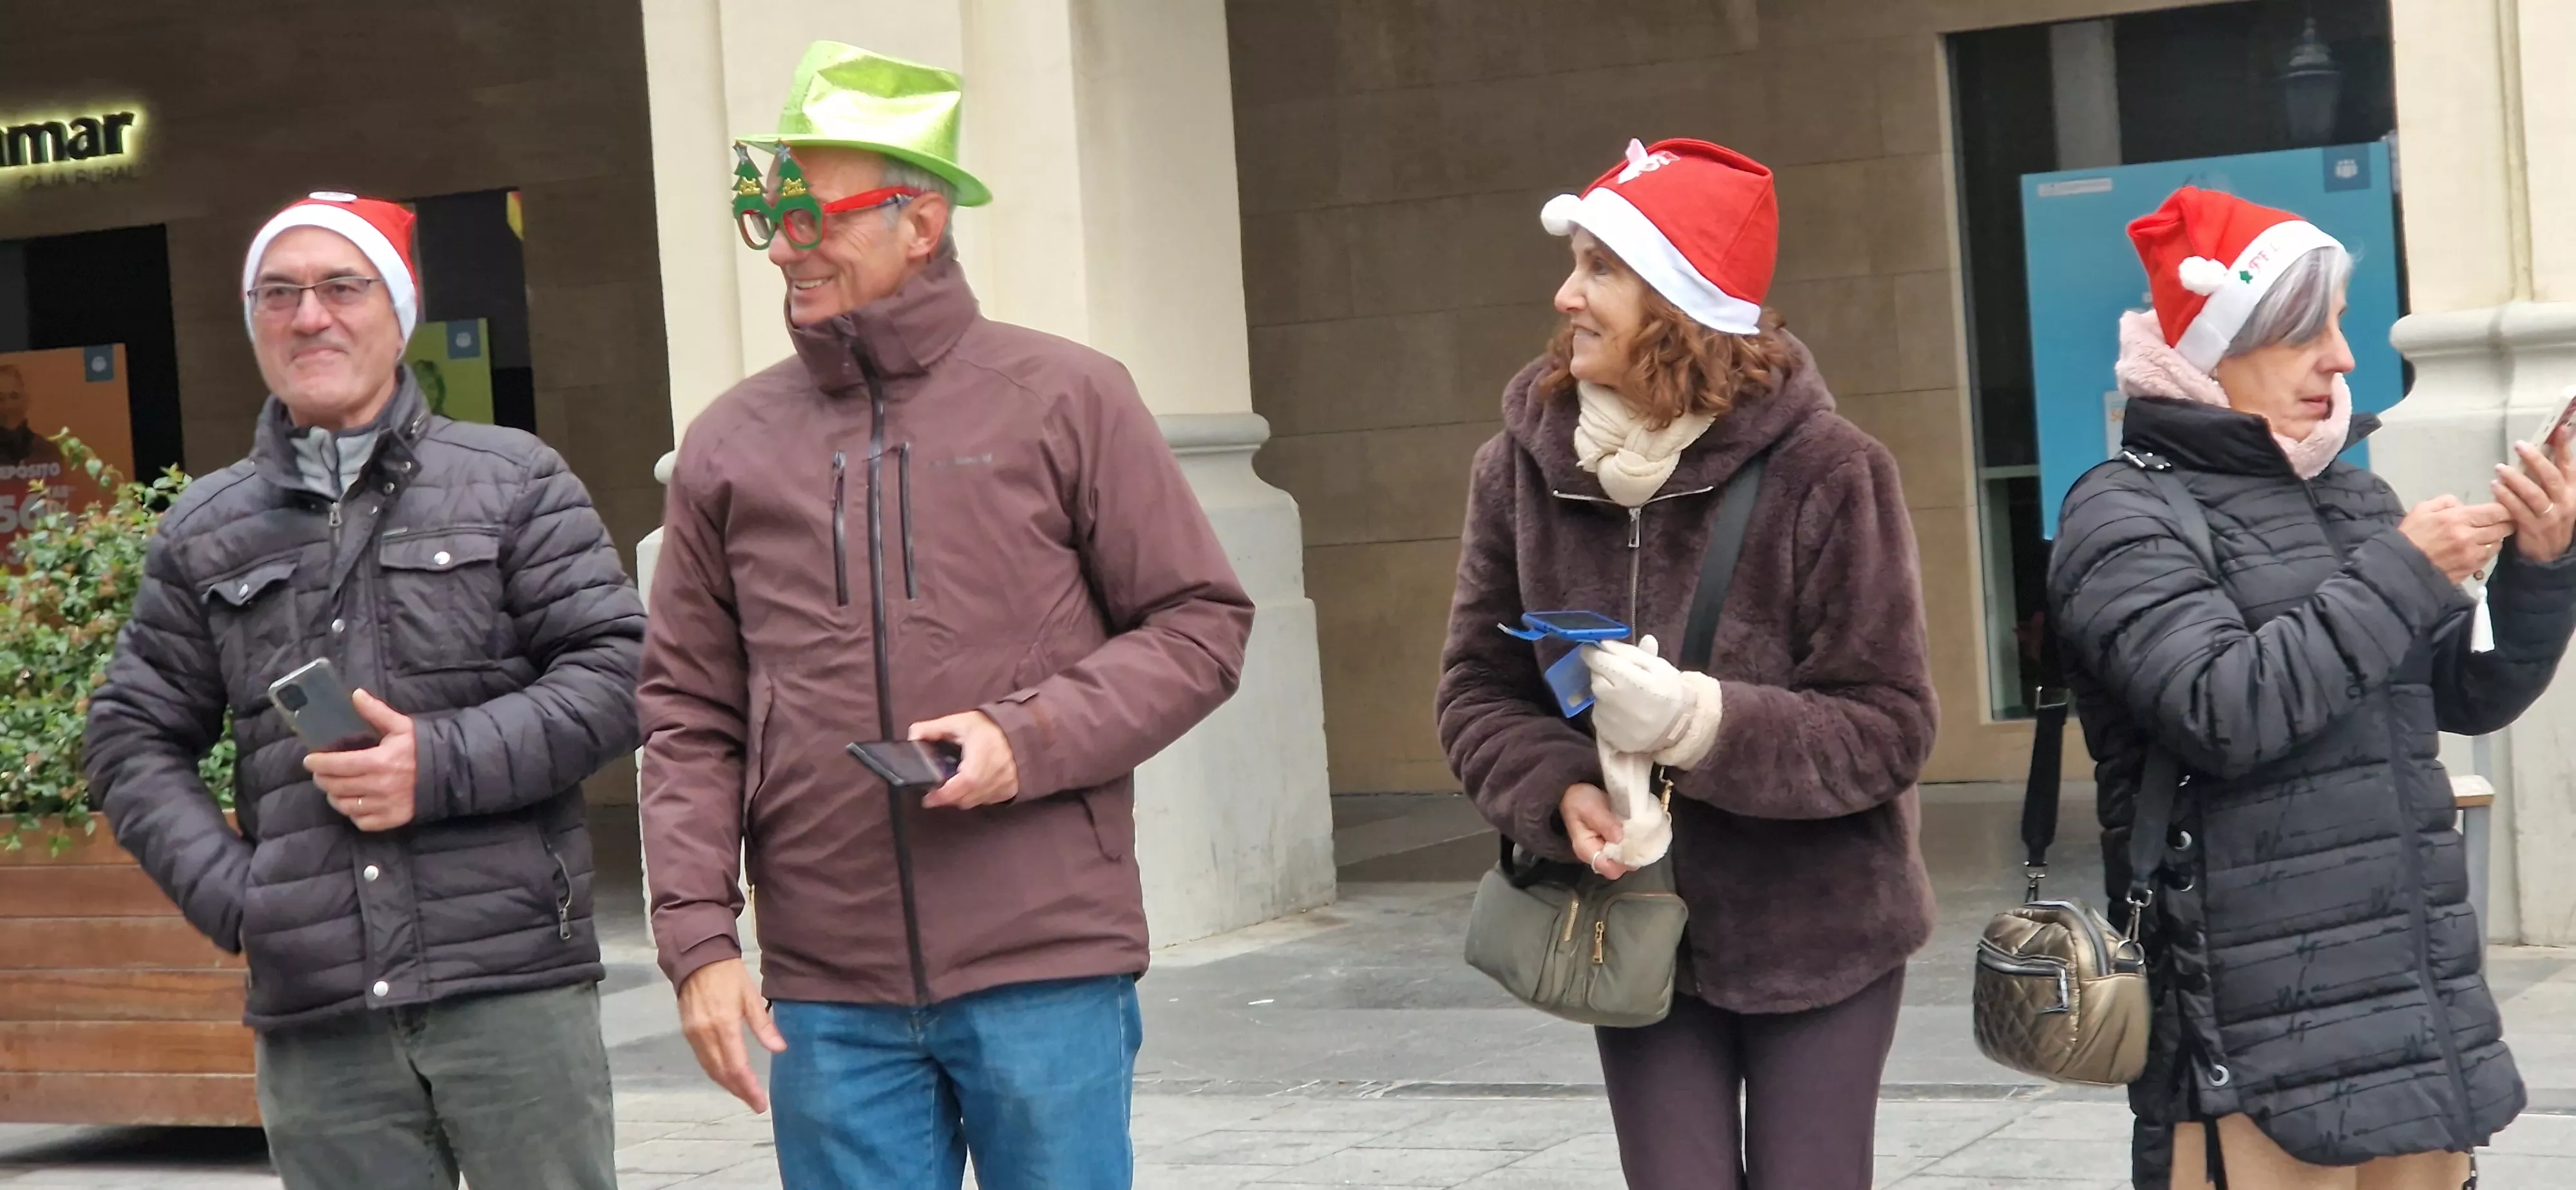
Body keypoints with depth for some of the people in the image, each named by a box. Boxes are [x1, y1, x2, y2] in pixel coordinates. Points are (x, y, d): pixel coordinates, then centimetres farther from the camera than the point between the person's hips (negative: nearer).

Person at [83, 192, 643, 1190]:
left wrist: (443, 764, -12)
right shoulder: (202, 533, 14)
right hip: (314, 1011, 2)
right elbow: (135, 739, 16)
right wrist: (230, 893, 1)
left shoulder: (515, 483, 7)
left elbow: (614, 672, 1)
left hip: (513, 983, -2)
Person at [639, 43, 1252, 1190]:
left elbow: (1199, 624, 1)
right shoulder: (730, 446, 8)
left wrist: (1032, 738, -14)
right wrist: (698, 937, -1)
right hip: (826, 993, 3)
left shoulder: (1066, 399, 1)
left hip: (1047, 968, -2)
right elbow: (689, 717, 9)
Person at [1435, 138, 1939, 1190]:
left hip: (1817, 935, -3)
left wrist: (1704, 722, -28)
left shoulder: (1825, 471, -15)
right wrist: (1559, 791, -18)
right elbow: (1481, 689, 2)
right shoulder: (1524, 467, -5)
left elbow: (1888, 726, -13)